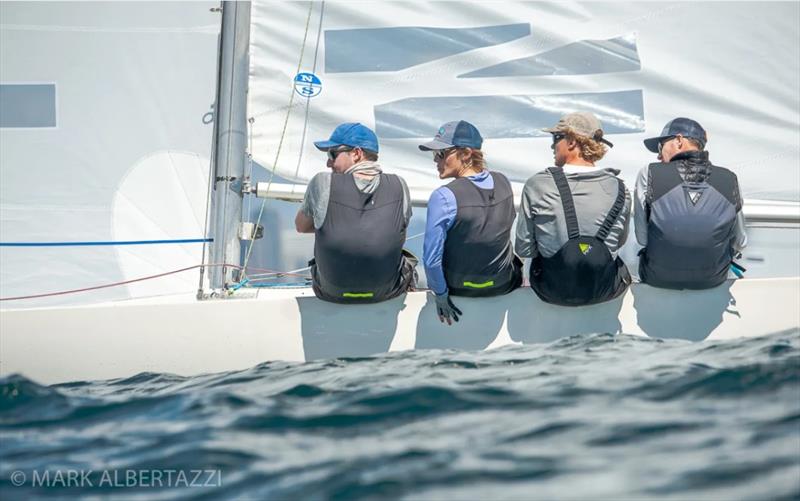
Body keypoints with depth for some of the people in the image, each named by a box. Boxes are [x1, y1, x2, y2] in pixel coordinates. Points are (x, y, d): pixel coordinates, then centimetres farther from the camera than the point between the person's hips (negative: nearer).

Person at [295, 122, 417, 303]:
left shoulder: (323, 183, -20)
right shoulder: (398, 186, -14)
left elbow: (301, 226, -1)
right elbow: (399, 237, 2)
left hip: (332, 293, 0)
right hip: (385, 292, 1)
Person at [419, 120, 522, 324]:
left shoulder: (443, 197, -27)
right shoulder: (503, 183, -9)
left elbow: (431, 259, -26)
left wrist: (441, 295, -12)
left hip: (459, 287, -3)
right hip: (504, 284, 4)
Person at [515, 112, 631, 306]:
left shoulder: (537, 185, -17)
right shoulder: (619, 188, -11)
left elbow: (524, 249, -10)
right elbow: (619, 242, 5)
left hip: (554, 292, -1)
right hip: (605, 292, 1)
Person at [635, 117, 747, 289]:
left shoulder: (649, 175, -17)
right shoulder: (729, 180, -10)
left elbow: (642, 238, -10)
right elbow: (739, 244, 0)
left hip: (658, 280, -1)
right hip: (714, 280, 2)